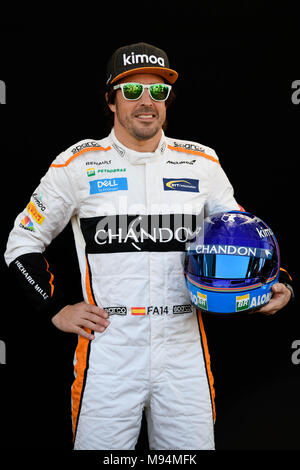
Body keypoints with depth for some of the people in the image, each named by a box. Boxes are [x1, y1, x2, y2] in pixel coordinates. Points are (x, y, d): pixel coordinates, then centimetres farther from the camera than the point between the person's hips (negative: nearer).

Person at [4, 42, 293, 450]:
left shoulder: (201, 164, 6)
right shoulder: (78, 164, -1)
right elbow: (23, 243, 8)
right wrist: (58, 309, 0)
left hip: (184, 355, 2)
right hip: (108, 354, -2)